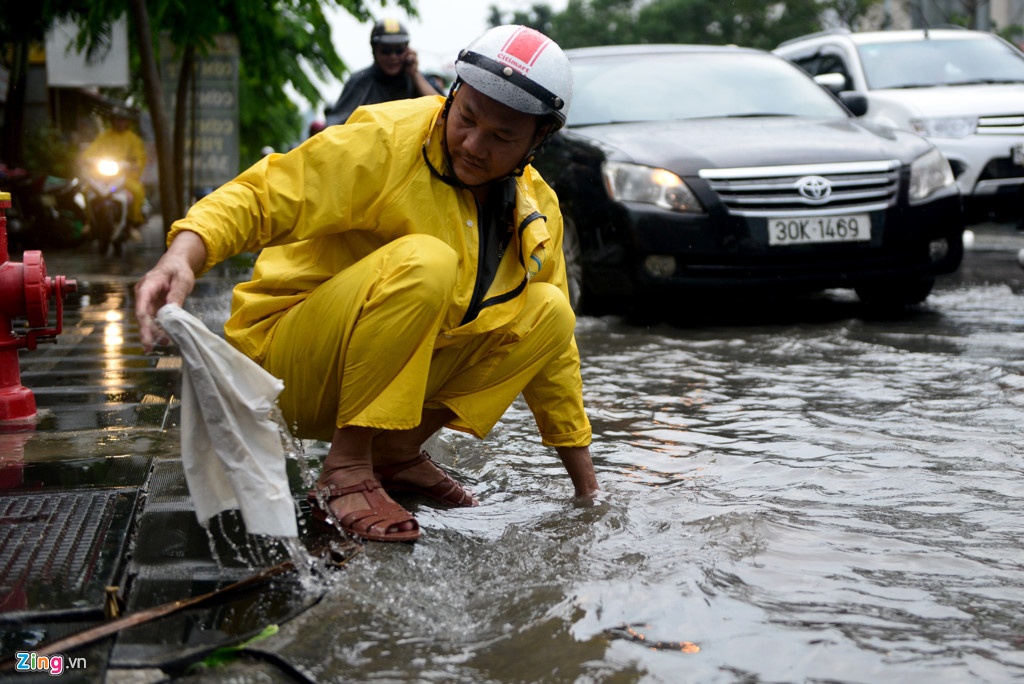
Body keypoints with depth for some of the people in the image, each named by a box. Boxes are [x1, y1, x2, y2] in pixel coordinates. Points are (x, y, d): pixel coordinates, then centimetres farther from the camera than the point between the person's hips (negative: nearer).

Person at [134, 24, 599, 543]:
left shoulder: (537, 212, 2)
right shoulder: (389, 139, -17)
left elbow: (552, 350, 10)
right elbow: (262, 196, -22)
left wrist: (587, 489, 12)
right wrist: (182, 258, -43)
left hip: (398, 378, 6)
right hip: (295, 373, -6)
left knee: (549, 312, -8)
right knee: (424, 263, -32)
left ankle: (398, 451, -2)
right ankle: (344, 470, -23)